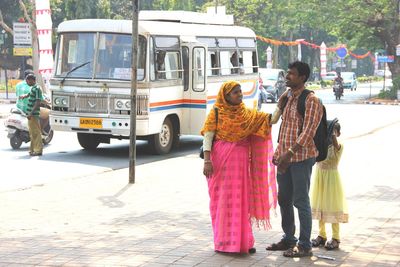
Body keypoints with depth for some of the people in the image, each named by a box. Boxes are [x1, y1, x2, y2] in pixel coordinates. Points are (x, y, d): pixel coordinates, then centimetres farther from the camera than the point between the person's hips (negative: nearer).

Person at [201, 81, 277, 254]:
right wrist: (207, 160, -14)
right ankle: (224, 242, 8)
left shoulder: (247, 114, 11)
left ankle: (243, 241, 12)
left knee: (242, 200, 4)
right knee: (223, 200, 0)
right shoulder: (217, 113, -1)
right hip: (221, 160, -4)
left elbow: (270, 119, 5)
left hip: (241, 160, 4)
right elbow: (208, 137, -5)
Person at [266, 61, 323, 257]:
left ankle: (304, 245, 5)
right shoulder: (287, 97, 13)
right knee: (284, 200, 15)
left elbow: (308, 131, -19)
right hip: (285, 157, 8)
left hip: (301, 157, -8)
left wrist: (290, 152, -25)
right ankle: (288, 239, 29)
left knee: (301, 201, -3)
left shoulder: (310, 100, -12)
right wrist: (280, 153, 16)